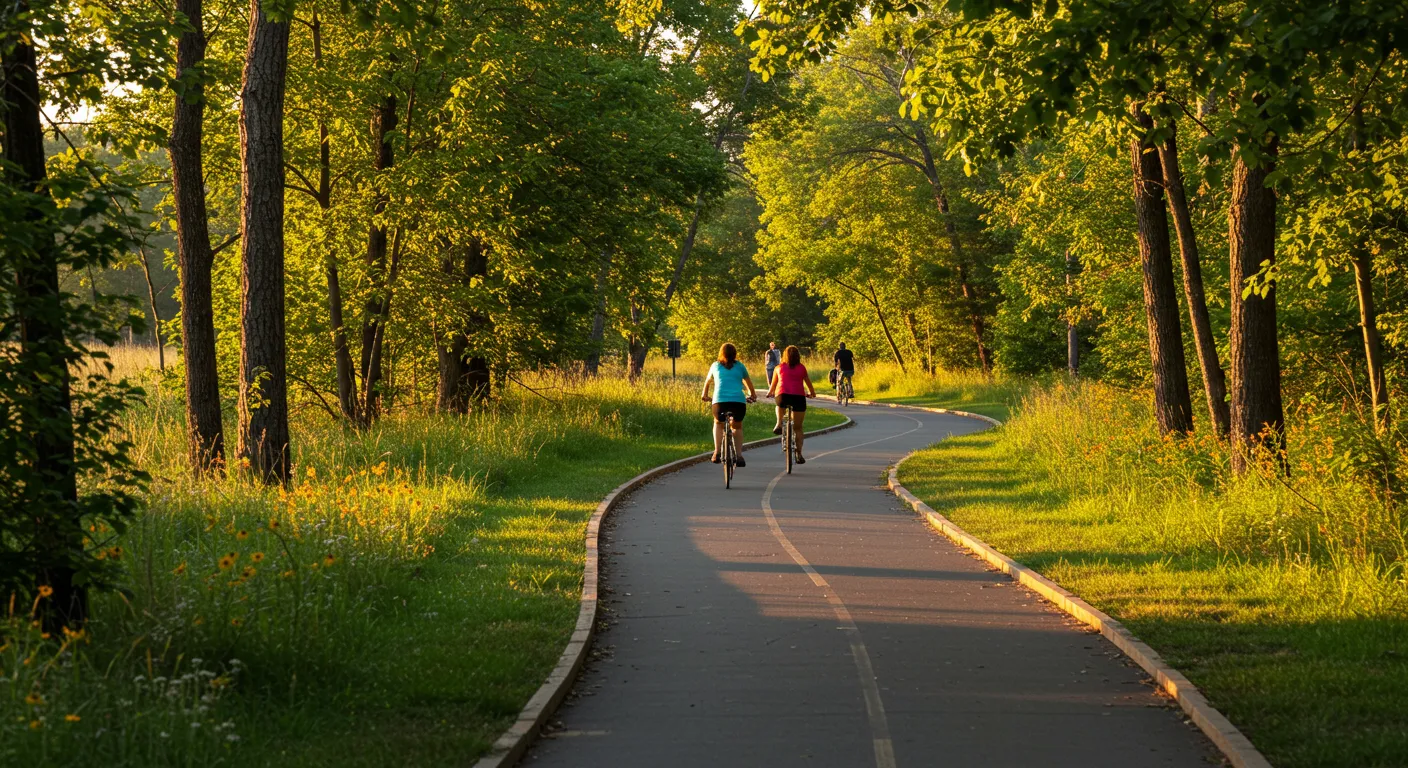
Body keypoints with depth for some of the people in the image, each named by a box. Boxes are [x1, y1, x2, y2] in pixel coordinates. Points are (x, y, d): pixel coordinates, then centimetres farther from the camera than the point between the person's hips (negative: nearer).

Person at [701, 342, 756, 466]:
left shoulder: (715, 366, 18)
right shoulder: (739, 366, 17)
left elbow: (708, 381, 35)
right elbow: (748, 381, 32)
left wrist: (704, 394, 53)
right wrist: (753, 394, 51)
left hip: (720, 400, 0)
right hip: (739, 401, 0)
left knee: (718, 423, 27)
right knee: (738, 426, 24)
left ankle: (717, 452, 12)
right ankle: (739, 455, 10)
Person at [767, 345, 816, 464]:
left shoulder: (779, 368, 13)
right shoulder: (801, 368, 12)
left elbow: (773, 384, 22)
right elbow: (808, 382, 22)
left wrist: (770, 393, 43)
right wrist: (812, 393, 41)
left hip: (783, 395, 0)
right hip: (799, 397, 0)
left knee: (780, 405, 37)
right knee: (798, 427, 9)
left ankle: (779, 423, 11)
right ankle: (799, 454, 3)